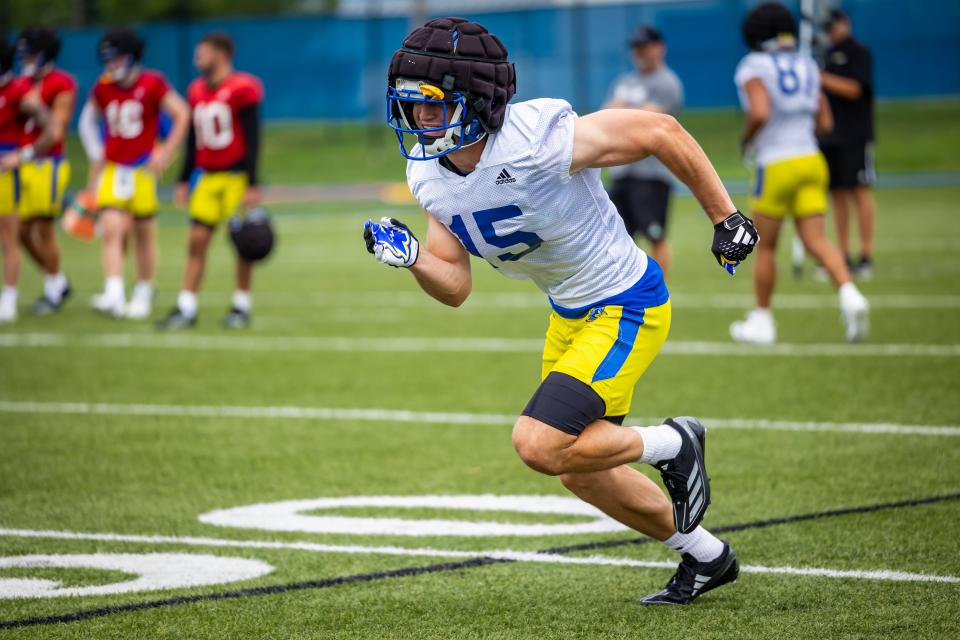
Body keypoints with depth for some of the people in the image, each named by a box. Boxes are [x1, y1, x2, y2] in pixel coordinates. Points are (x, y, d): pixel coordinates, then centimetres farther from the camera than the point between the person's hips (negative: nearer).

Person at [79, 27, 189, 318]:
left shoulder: (152, 84, -9)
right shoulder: (103, 87, 3)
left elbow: (182, 115, -5)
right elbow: (88, 120, 20)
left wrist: (166, 152, -8)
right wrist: (96, 153, 9)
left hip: (143, 170, -3)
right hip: (113, 171, 3)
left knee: (144, 234, 7)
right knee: (112, 231, -12)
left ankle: (143, 295, 22)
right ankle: (114, 296, -19)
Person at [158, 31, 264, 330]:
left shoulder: (242, 90, -12)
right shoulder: (198, 91, 9)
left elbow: (252, 140, -13)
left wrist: (252, 185, -16)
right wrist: (184, 180, 19)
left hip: (237, 176, -6)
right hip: (208, 176, 6)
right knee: (197, 241, 1)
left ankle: (242, 306, 13)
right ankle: (186, 308, 2)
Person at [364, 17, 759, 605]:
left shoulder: (540, 141, -30)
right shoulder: (430, 176, -7)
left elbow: (662, 132, -20)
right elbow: (456, 287, 1)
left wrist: (725, 216, -12)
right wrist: (410, 255, -19)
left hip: (625, 310, -8)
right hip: (569, 313, 8)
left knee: (540, 445, -19)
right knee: (581, 472, 16)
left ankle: (673, 444, 7)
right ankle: (707, 557, 37)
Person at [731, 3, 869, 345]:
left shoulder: (753, 69, -8)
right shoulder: (807, 67, 12)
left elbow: (760, 113, -23)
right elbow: (824, 122, 14)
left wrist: (746, 139, -4)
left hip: (776, 166, -5)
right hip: (811, 161, 5)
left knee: (765, 246, 9)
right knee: (816, 241, 2)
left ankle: (762, 321, 17)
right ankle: (850, 294, -22)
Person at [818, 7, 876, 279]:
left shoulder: (858, 52, -2)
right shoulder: (826, 55, 17)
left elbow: (854, 89, -14)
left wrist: (819, 77, -16)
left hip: (855, 136, -6)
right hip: (829, 136, 7)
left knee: (859, 191, -8)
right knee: (837, 195, 5)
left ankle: (866, 256, -8)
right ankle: (844, 256, 9)